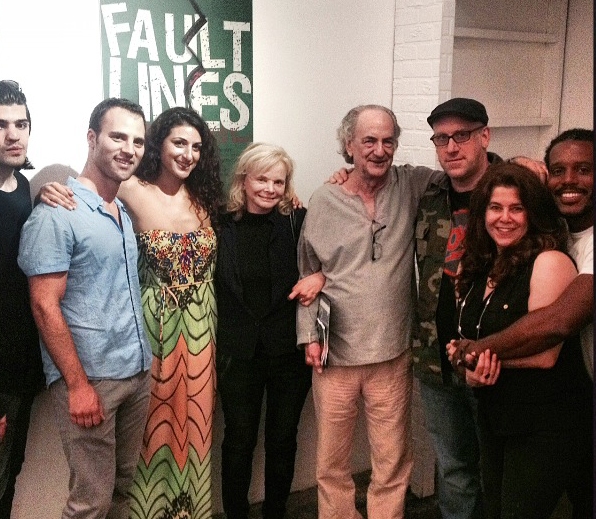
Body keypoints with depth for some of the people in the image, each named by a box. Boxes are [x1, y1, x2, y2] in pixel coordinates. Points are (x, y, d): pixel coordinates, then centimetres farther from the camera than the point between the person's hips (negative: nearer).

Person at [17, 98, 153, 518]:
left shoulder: (126, 211, 11)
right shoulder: (56, 213, -12)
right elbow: (45, 305, -15)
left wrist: (145, 362, 11)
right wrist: (78, 384, -17)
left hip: (138, 373, 7)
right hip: (88, 378, -7)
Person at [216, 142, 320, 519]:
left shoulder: (298, 223, -4)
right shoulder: (223, 225, -2)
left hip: (289, 350, 0)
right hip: (239, 352, 0)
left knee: (283, 440, 14)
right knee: (239, 442, 11)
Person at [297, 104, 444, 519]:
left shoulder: (412, 186, 0)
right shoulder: (324, 201, 0)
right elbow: (308, 273, 6)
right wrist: (310, 335, 0)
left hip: (392, 356, 0)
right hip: (334, 355, 0)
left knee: (393, 462, 12)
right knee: (331, 460, 14)